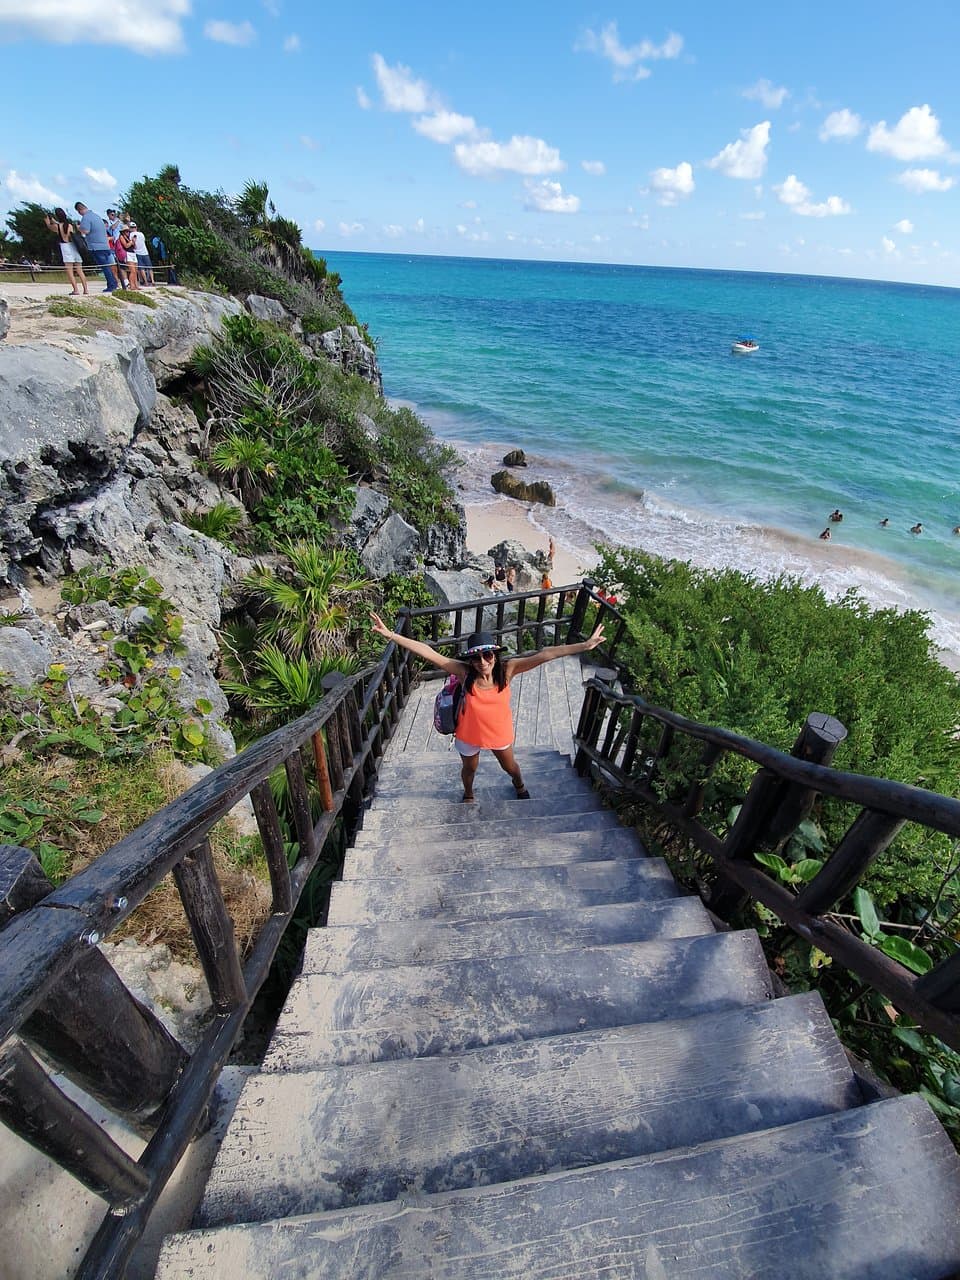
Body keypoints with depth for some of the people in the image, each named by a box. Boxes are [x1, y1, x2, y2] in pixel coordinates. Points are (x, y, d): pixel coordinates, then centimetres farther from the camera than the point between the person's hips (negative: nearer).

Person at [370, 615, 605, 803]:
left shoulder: (507, 669, -28)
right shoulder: (465, 672, -31)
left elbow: (544, 655, -36)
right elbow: (427, 653, -38)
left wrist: (584, 645, -42)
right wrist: (390, 635, -44)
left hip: (500, 732, 1)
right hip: (469, 734, -1)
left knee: (509, 766, 29)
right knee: (469, 768, 29)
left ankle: (519, 784, 66)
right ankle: (468, 794, 64)